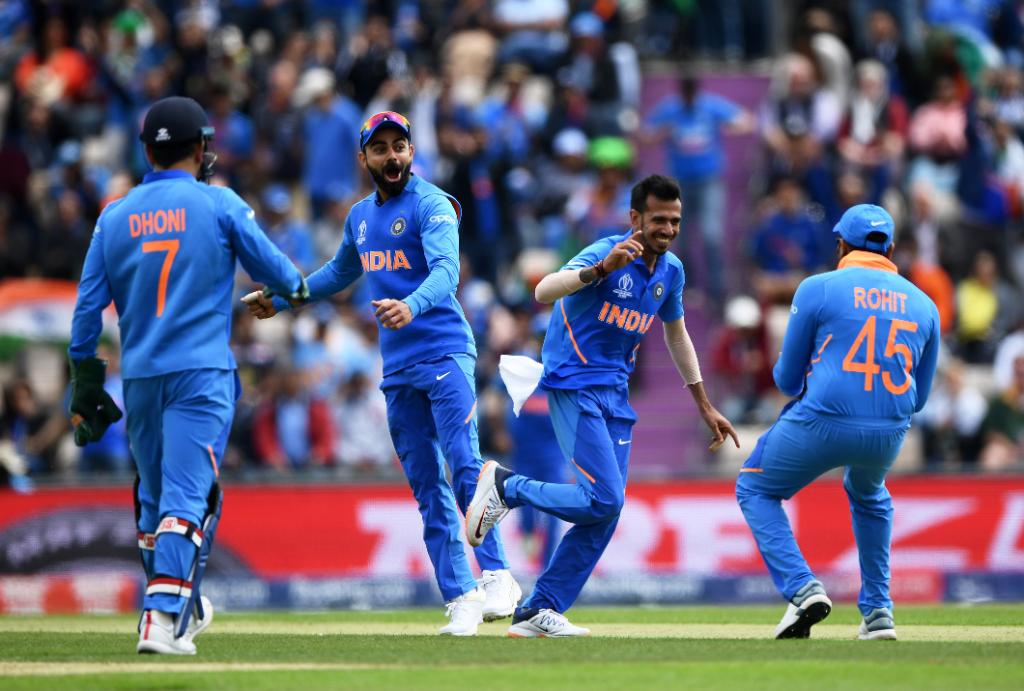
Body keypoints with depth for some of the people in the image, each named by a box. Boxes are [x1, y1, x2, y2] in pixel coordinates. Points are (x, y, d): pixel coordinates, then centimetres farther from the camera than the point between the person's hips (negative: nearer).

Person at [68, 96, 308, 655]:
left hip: (139, 378, 4)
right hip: (201, 375, -4)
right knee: (186, 498, -9)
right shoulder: (219, 205, -3)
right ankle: (162, 618, -21)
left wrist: (85, 386, 12)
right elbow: (270, 267, 6)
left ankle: (182, 609, 29)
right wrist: (296, 287, 29)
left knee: (153, 499, 17)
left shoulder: (115, 216, 6)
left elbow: (88, 308, 6)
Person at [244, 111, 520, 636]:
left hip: (446, 353, -7)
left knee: (464, 467, -18)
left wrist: (411, 306, -43)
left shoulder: (432, 206, -8)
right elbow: (341, 272, 34)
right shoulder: (361, 217, 15)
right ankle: (459, 596, 5)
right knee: (427, 487, 4)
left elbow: (445, 271, -25)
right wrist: (282, 299, 35)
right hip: (398, 367, 7)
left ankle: (496, 576, -16)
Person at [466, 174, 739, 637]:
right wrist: (601, 269, -49)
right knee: (603, 501, -18)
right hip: (575, 386, -8)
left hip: (616, 395, 8)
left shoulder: (670, 270, 7)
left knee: (605, 512, 2)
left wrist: (704, 406, 25)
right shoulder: (605, 254, -17)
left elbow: (677, 335, 23)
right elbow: (544, 291, -34)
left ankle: (539, 613, 7)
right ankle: (506, 486, 3)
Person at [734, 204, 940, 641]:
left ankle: (802, 588, -2)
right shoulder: (923, 305, 11)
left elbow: (787, 380, 4)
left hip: (822, 424, -4)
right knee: (869, 497, 36)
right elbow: (919, 397, 16)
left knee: (755, 489, 19)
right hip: (889, 436, 4)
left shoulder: (818, 289, -1)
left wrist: (792, 377, 27)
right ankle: (878, 612, 28)